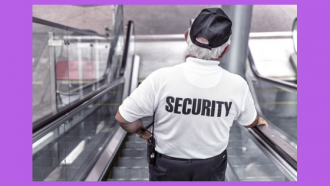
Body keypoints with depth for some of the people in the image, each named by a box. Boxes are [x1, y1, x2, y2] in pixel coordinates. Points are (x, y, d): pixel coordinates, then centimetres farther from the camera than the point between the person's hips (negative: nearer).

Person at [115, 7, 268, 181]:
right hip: (212, 168, 2)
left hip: (167, 168, -1)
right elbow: (249, 121, 0)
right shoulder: (237, 85, -20)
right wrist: (258, 121, 25)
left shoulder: (161, 79, -29)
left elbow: (123, 118, -19)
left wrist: (141, 132, 3)